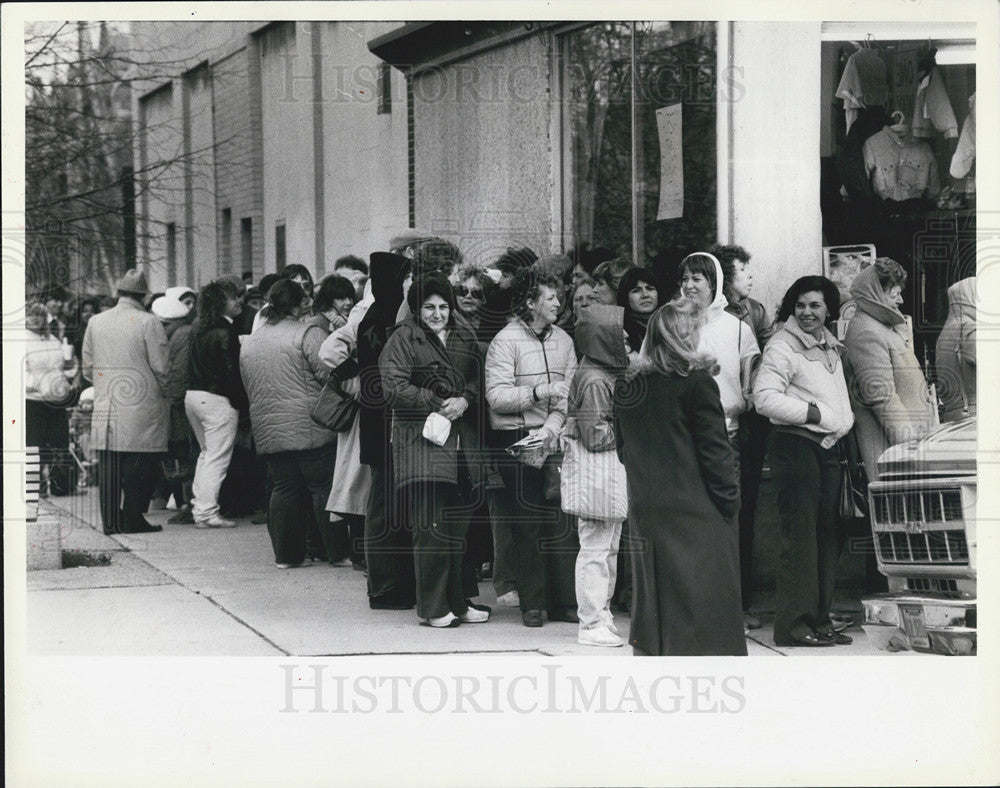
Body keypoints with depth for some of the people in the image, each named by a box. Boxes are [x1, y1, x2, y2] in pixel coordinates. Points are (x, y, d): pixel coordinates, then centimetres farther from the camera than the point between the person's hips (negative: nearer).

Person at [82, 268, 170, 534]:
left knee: (109, 465, 6)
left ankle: (110, 520, 7)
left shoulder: (95, 322, 7)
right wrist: (165, 392, 8)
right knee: (142, 463, 2)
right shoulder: (148, 323, -8)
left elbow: (88, 368, 11)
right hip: (142, 404, -4)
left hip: (106, 404, 4)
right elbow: (160, 367, -9)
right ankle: (132, 519, 1)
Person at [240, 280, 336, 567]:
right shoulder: (307, 334, -8)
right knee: (324, 487, -1)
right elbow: (330, 374, -13)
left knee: (284, 488, 11)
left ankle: (286, 554, 10)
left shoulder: (249, 342, 15)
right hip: (309, 429, -7)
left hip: (268, 431, 7)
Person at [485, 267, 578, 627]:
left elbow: (570, 394, 7)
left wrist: (551, 427, -10)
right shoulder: (506, 341, -6)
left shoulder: (563, 340, 11)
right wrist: (539, 392, -22)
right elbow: (496, 396, -14)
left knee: (563, 522, 0)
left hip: (555, 438, 4)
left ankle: (565, 601, 6)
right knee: (526, 525, -1)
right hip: (516, 438, -4)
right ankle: (533, 604, 6)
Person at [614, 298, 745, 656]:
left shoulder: (626, 387, 6)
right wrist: (730, 501, -2)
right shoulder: (697, 382, -12)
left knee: (652, 606, 14)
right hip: (697, 515, -6)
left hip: (644, 513, 6)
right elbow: (715, 449, -11)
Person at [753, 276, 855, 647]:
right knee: (799, 535, -9)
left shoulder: (831, 347, 18)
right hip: (795, 445, -8)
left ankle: (819, 619, 16)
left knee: (827, 535, 9)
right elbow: (765, 398, -19)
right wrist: (816, 414, -17)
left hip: (829, 447, 8)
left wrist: (843, 421, 8)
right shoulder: (782, 347, -8)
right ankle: (793, 624, -7)